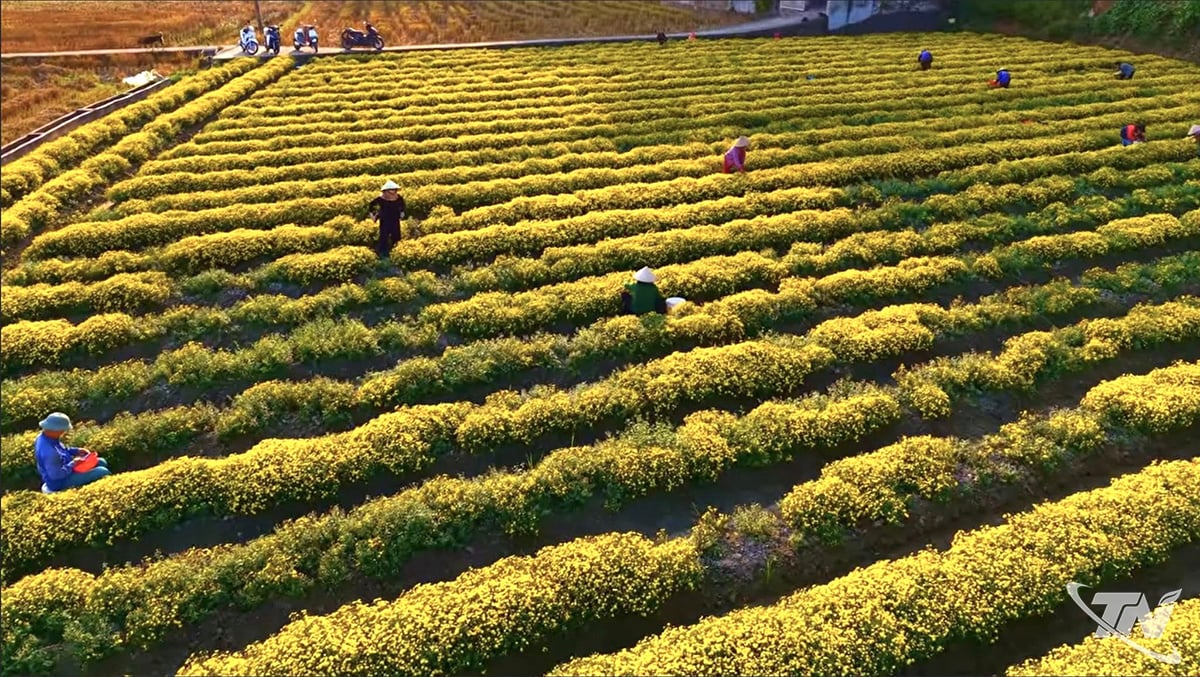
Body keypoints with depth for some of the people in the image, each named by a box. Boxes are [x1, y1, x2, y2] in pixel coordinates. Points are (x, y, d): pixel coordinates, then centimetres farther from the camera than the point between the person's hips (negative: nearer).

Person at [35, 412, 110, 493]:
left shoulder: (44, 438, -6)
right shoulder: (49, 451, -37)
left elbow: (60, 451, 13)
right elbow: (56, 474, -31)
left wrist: (77, 451, 0)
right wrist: (73, 464, -19)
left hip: (65, 469, 10)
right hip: (60, 482, -10)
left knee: (101, 462, 13)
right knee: (102, 472, -17)